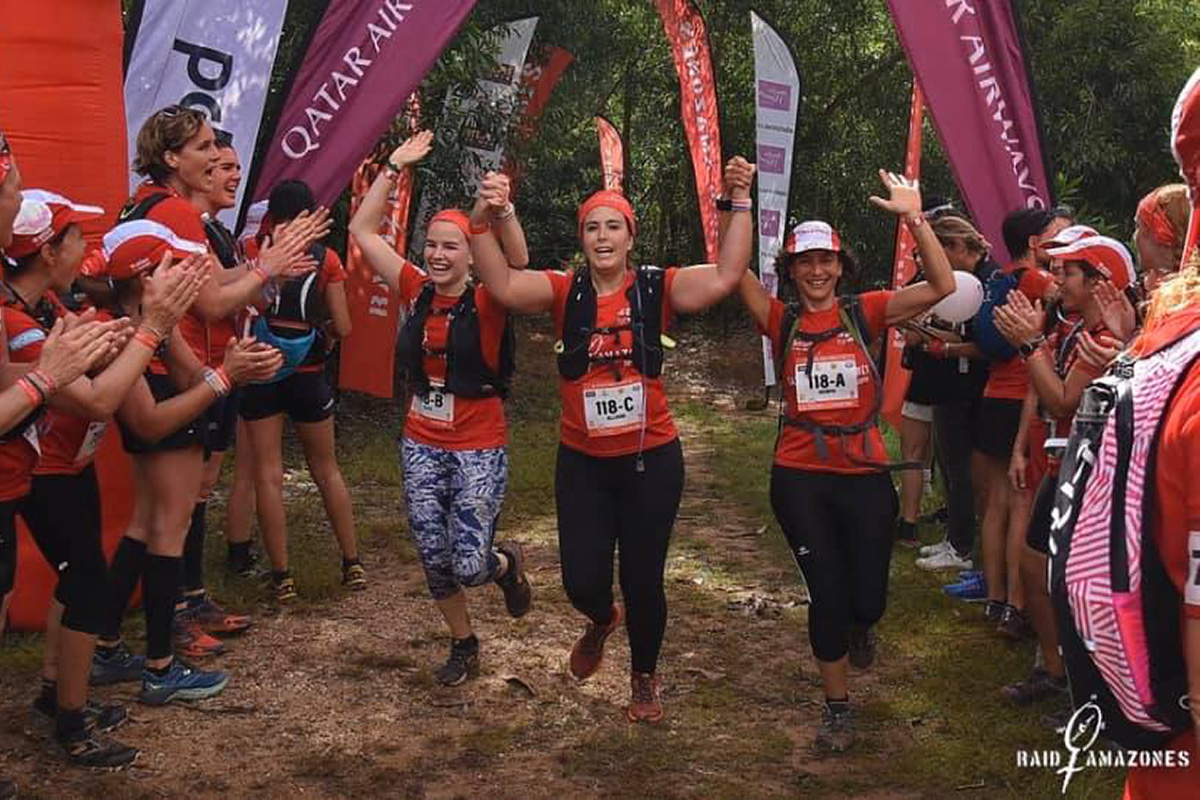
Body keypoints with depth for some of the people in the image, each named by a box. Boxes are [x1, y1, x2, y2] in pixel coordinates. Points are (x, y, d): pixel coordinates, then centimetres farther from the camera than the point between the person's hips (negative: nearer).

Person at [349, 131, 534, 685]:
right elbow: (362, 231, 2)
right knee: (433, 558, 9)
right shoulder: (417, 292, 1)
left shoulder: (486, 302, -11)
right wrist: (392, 170, -3)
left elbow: (517, 264, -33)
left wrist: (503, 213, -52)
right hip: (421, 445, 4)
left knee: (468, 565, -6)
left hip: (479, 450, -4)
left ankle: (506, 565, 31)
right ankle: (464, 645, 33)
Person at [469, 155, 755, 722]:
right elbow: (502, 285, -15)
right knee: (583, 582, 4)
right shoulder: (564, 291, -3)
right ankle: (602, 621, 44)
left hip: (651, 460, -1)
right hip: (582, 463, 1)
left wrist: (741, 204, -23)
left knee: (643, 580, 10)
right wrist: (483, 222, -27)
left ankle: (644, 680, 36)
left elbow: (725, 276, -17)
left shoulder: (657, 289, -6)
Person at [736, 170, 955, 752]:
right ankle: (837, 708, 24)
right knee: (827, 595, 3)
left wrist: (915, 219, -17)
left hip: (864, 474, 1)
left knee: (867, 600, 4)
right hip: (800, 479, 0)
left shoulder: (864, 314, 2)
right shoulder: (782, 323, 2)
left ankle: (859, 627, 44)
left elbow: (942, 287, -8)